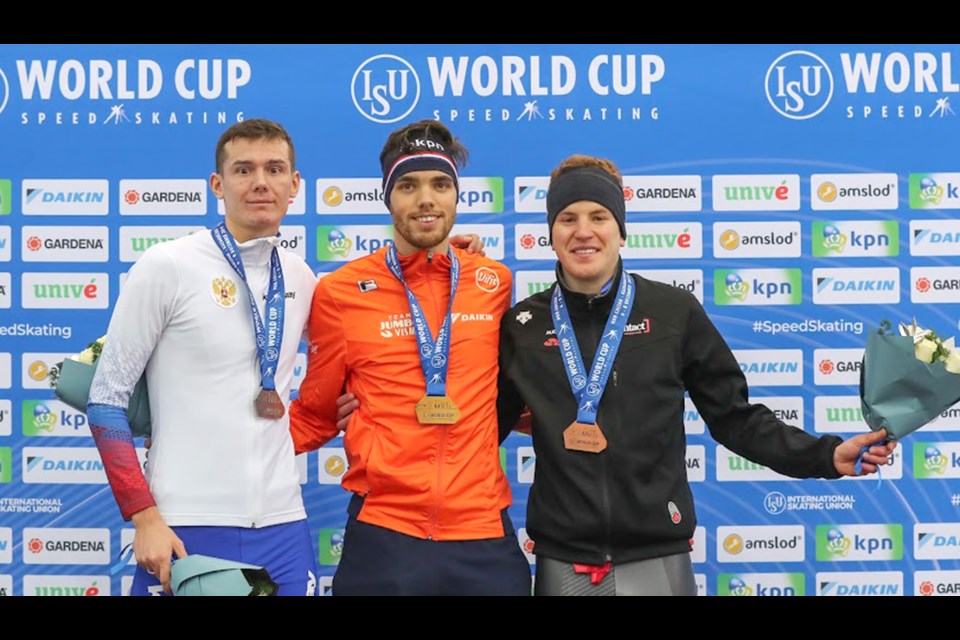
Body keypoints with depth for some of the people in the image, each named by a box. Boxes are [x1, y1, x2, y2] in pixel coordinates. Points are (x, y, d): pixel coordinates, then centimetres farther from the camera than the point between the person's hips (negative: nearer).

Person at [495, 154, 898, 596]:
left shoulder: (674, 311, 2)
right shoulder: (521, 326, 4)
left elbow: (735, 418, 4)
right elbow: (486, 427, 9)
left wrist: (825, 456, -6)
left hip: (656, 560, 0)